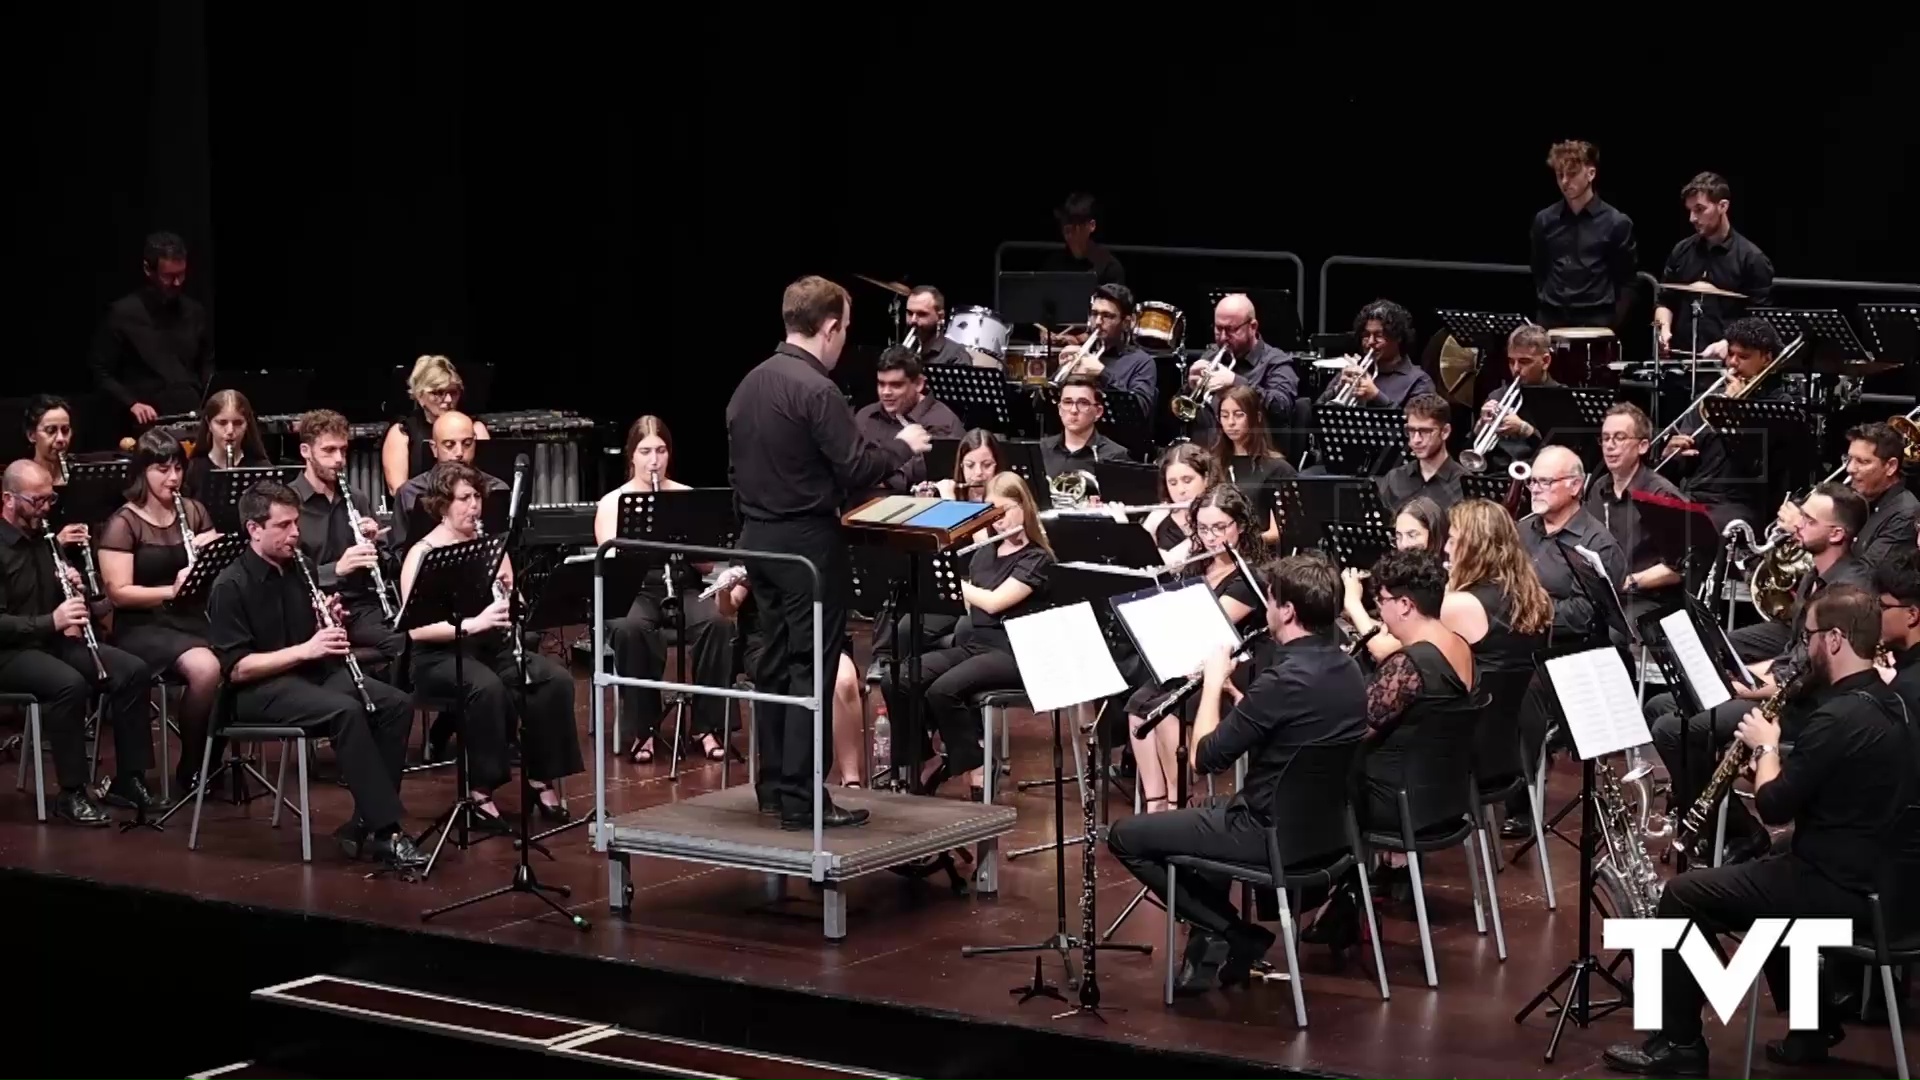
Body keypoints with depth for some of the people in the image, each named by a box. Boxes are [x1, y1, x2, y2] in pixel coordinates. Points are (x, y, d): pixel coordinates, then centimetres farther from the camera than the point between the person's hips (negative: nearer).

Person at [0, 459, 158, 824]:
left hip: (54, 641, 8)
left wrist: (73, 588, -1)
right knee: (70, 684, -35)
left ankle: (128, 780, -6)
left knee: (133, 671, -11)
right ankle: (71, 794, -25)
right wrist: (50, 622, -27)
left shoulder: (44, 539, 12)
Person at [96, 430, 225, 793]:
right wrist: (171, 590, -24)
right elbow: (119, 593, -12)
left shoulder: (194, 512, 11)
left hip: (194, 617, 5)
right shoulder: (123, 524, -6)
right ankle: (191, 769, -13)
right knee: (206, 668, -35)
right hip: (143, 624, -5)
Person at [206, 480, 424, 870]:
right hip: (260, 690, -7)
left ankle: (365, 825, -15)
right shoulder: (231, 587, -11)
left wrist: (330, 624, -4)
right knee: (346, 711, -34)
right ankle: (385, 830, -33)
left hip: (312, 676, 7)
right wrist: (305, 650, -23)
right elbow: (236, 668, -18)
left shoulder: (298, 570, 11)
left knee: (397, 704, -15)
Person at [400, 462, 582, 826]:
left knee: (556, 679, -22)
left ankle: (543, 779, -12)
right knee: (487, 687, -37)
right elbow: (415, 628, -17)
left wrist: (510, 594, -11)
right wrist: (473, 623, -28)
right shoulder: (422, 554, -7)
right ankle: (480, 791, -25)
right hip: (441, 656, -5)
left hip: (493, 648, 5)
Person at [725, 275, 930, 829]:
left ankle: (772, 785, 22)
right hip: (807, 542, -9)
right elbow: (856, 469, -18)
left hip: (757, 536, 9)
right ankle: (801, 799, -4)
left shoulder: (750, 384, 8)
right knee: (810, 669, -4)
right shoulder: (815, 389, -19)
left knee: (775, 663, 15)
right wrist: (902, 446, -1)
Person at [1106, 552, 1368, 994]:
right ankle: (1215, 942, 28)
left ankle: (1231, 936, 4)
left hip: (1274, 834, -9)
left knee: (1124, 836, 4)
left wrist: (1213, 681, -4)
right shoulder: (1346, 668, 2)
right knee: (1213, 815, 37)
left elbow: (1205, 758, -16)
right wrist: (1232, 688, 9)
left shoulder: (1285, 679, -26)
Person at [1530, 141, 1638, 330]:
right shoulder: (1545, 220, 8)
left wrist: (1613, 325, -5)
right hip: (1552, 321, 3)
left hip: (1597, 322, -3)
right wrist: (1545, 306, 7)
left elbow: (1626, 283, 2)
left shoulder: (1616, 223, -1)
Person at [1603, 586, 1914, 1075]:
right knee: (1765, 874, 34)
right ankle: (1812, 1026, 30)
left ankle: (1677, 1044, 8)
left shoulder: (1840, 718, -24)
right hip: (1870, 876, 10)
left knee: (1682, 896, 0)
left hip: (1836, 890, -10)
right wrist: (1781, 757, 6)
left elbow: (1772, 808, -18)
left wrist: (1765, 747, -3)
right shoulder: (1889, 704, 7)